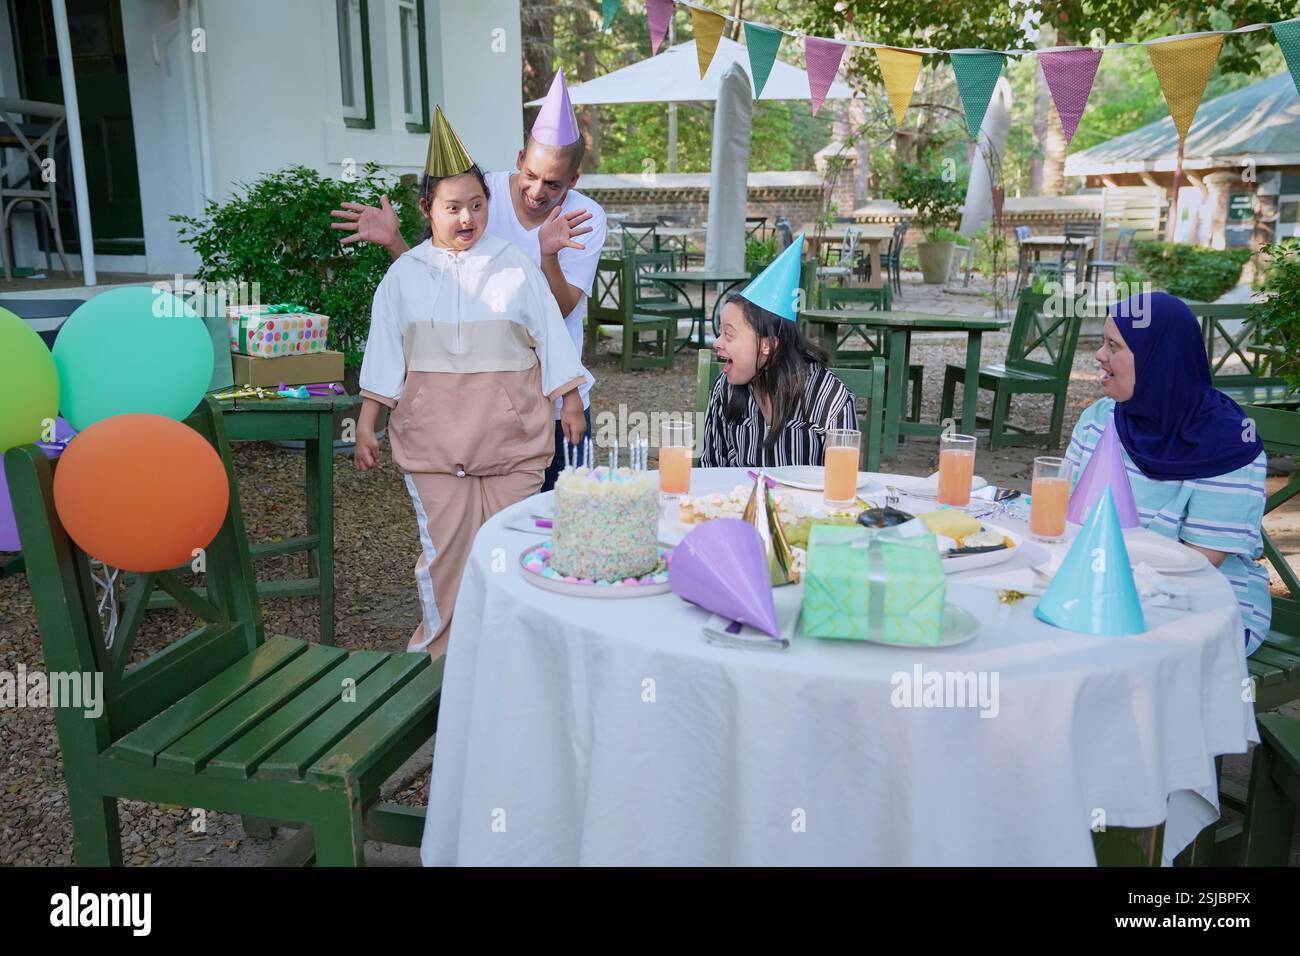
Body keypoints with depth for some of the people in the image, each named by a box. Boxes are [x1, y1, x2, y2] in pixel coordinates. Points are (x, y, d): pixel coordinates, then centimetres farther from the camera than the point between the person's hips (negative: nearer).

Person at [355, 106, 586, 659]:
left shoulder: (515, 267, 4)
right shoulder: (405, 275, 5)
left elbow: (552, 339, 9)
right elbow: (383, 356, 8)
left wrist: (571, 402, 11)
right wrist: (366, 425, 6)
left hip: (511, 437, 0)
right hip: (433, 440, 0)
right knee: (444, 546, 1)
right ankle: (437, 651, 18)